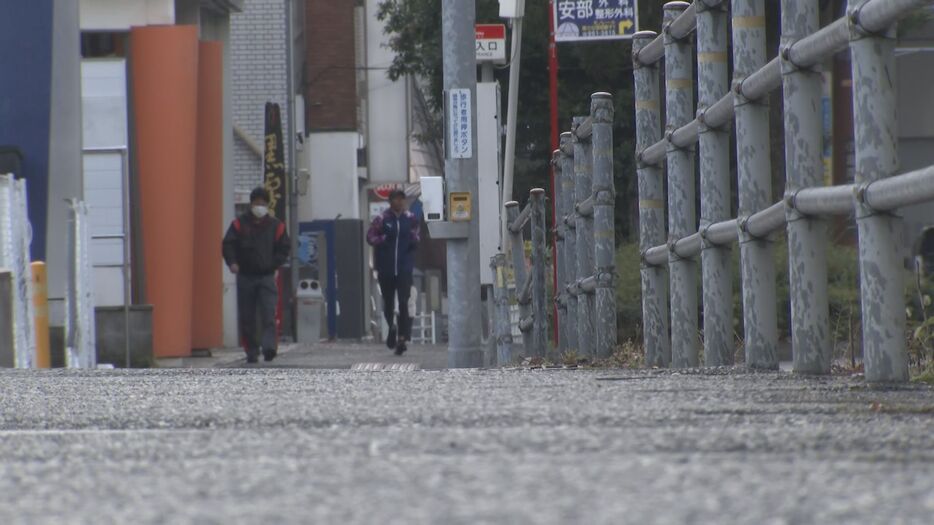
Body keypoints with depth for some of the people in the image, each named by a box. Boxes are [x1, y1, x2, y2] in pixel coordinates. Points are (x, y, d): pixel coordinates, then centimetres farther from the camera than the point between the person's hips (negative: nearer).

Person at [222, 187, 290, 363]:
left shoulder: (276, 226, 6)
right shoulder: (239, 224, 6)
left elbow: (284, 249, 9)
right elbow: (228, 245, 2)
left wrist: (273, 265, -5)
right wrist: (232, 262, -15)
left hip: (267, 276, -1)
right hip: (245, 276, 1)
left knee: (268, 315, -16)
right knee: (246, 318, 3)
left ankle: (269, 347, -25)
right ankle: (251, 352, 10)